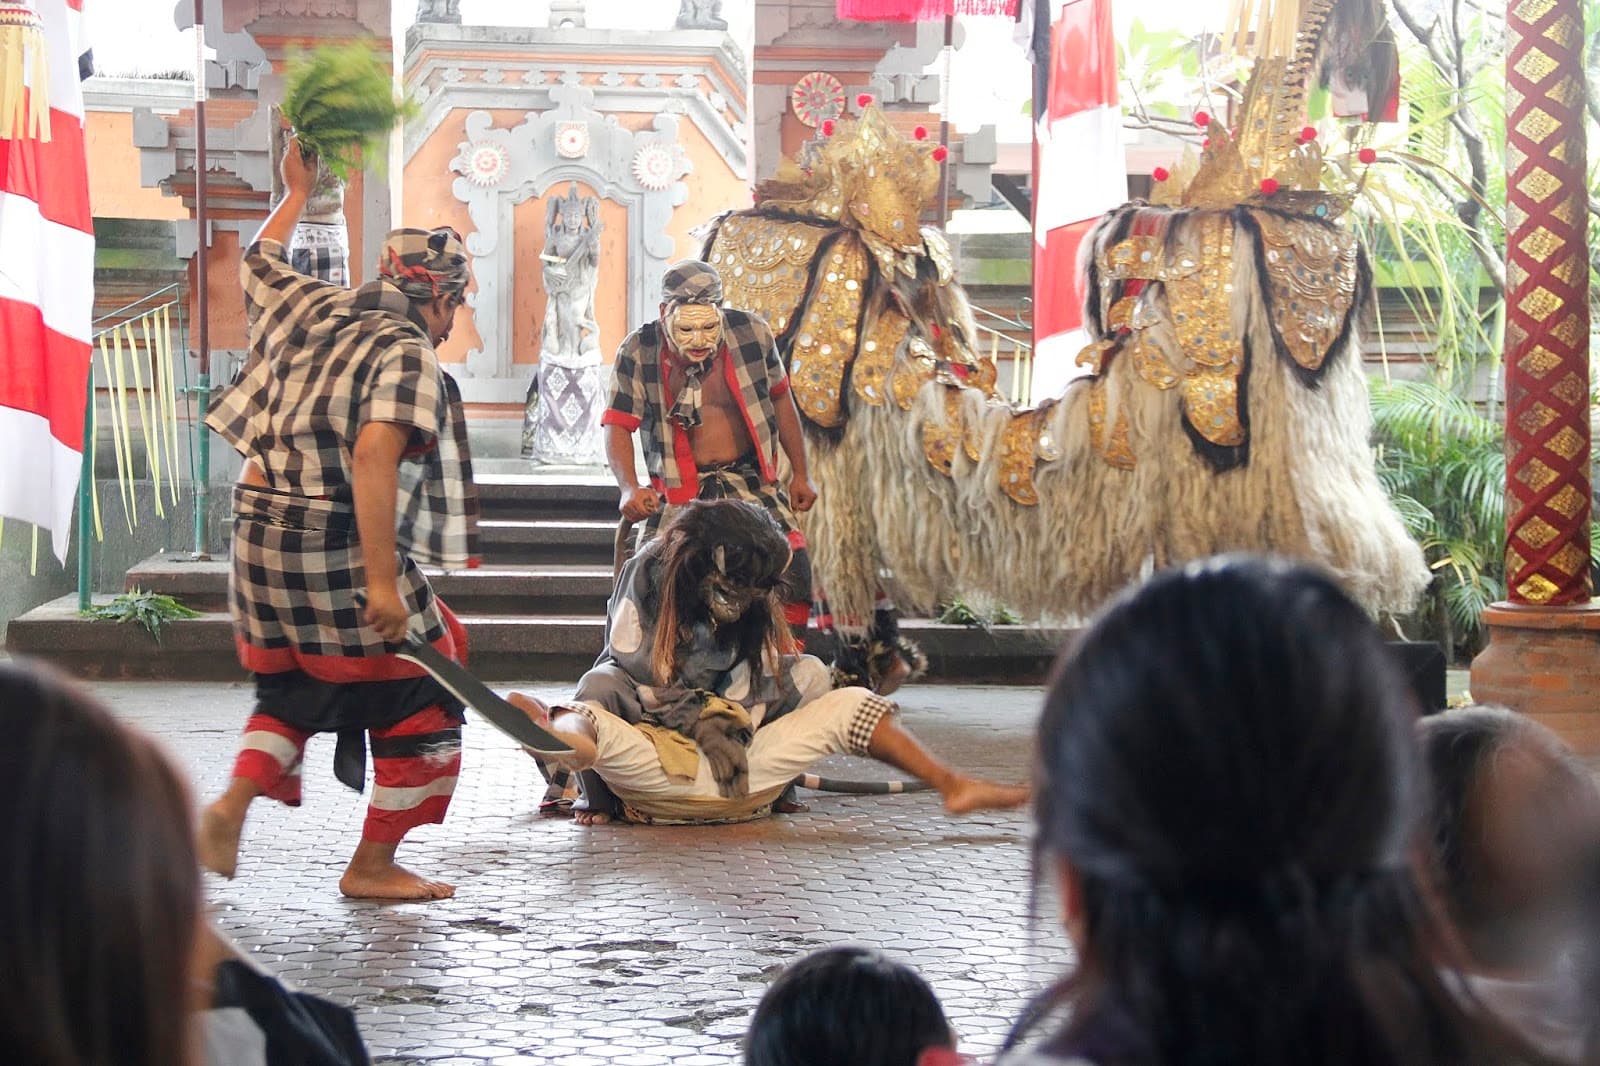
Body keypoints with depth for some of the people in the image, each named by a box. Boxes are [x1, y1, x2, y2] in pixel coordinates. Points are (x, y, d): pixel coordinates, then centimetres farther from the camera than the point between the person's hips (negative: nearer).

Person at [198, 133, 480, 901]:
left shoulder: (308, 310, 10)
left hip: (258, 524, 8)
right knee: (420, 698, 5)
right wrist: (380, 578, -27)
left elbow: (260, 263, 32)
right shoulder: (408, 356, -11)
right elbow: (373, 457, -24)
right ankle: (373, 865, 9)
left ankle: (231, 808, 2)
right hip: (339, 543, -8)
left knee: (292, 688, 23)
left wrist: (296, 194, 47)